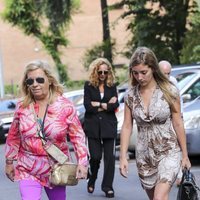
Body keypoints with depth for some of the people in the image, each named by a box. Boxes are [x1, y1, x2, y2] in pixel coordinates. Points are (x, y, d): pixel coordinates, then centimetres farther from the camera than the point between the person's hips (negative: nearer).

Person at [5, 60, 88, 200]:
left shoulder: (65, 106, -8)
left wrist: (82, 162, -12)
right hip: (28, 171, 0)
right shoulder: (22, 107, -2)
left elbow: (78, 136, -5)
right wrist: (9, 162, 10)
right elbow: (13, 137, 8)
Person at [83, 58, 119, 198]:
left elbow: (115, 105, -4)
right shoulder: (89, 86, 2)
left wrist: (99, 105, -10)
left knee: (109, 156, -3)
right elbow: (87, 105, -8)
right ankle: (91, 181, 22)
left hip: (108, 125, 2)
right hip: (93, 126, -1)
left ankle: (108, 186, 4)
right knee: (95, 156, -5)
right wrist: (107, 105, -7)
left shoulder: (112, 86, 7)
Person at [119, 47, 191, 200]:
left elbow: (178, 124, -4)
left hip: (169, 152, -4)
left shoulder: (169, 91, -9)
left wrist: (185, 155, -1)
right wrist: (123, 157, -3)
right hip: (144, 154, 4)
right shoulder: (131, 95, 0)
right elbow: (127, 127, 3)